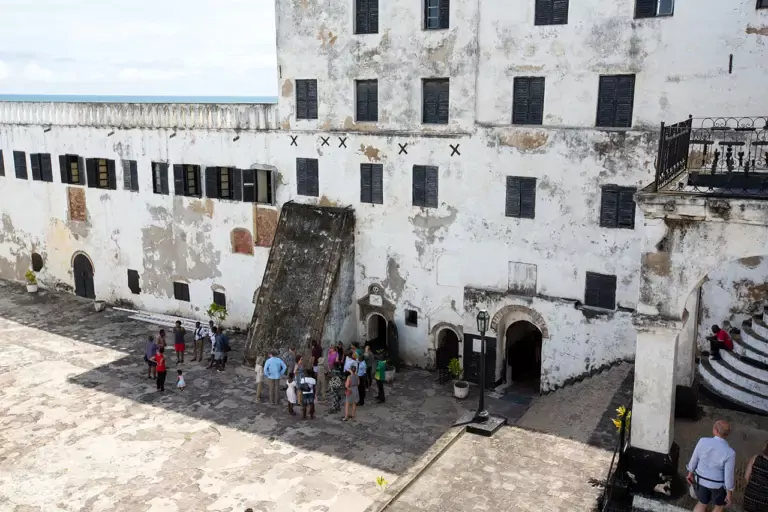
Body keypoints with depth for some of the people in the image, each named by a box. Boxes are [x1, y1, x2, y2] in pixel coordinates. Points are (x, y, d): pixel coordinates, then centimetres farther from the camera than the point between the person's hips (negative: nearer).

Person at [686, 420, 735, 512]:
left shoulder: (703, 441, -20)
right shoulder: (729, 452, -28)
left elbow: (694, 459, -7)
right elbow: (728, 475, -19)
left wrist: (691, 473, 11)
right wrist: (729, 493, -4)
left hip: (701, 480, 3)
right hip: (718, 484, -3)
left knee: (702, 503, 26)